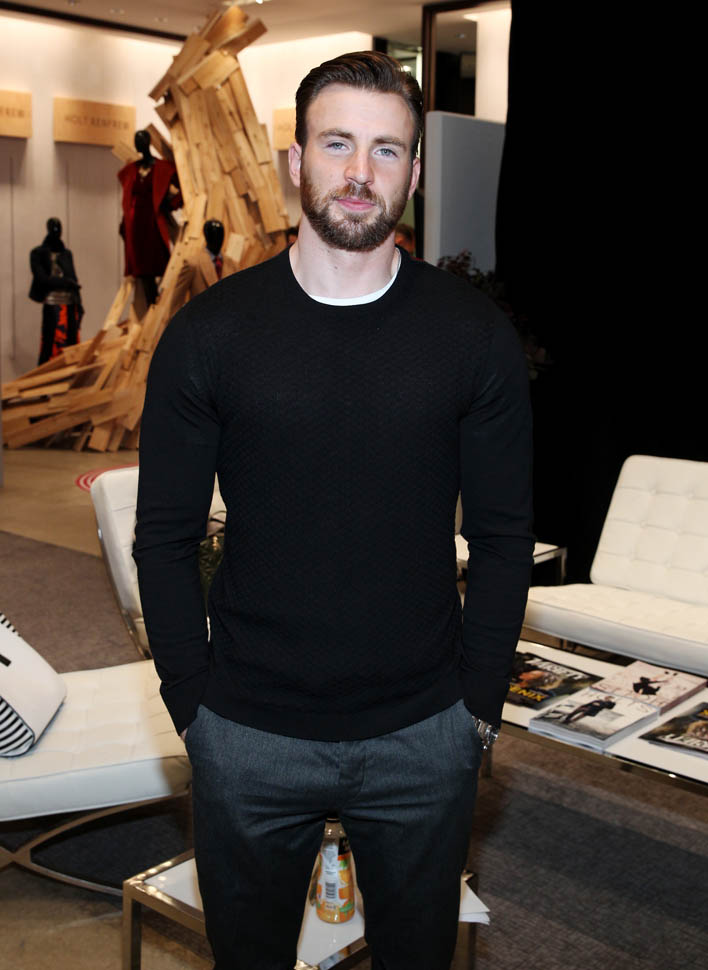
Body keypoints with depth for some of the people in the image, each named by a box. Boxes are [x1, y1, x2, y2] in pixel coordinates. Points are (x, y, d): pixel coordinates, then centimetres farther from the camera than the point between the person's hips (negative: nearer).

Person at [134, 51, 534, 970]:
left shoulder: (475, 335, -5)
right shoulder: (208, 333, -6)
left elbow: (502, 535, 0)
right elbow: (165, 538, -2)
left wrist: (481, 701, -1)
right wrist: (192, 703, -3)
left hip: (424, 733, 1)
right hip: (248, 736, 0)